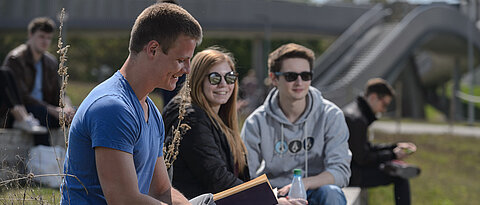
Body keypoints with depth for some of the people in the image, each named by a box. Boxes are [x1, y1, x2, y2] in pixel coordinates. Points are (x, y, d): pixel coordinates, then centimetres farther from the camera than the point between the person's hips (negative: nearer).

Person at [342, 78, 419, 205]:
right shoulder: (356, 119, -21)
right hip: (350, 174, -11)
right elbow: (362, 158, -19)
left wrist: (396, 146, 14)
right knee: (400, 176, -9)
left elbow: (367, 148, 19)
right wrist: (393, 155, -9)